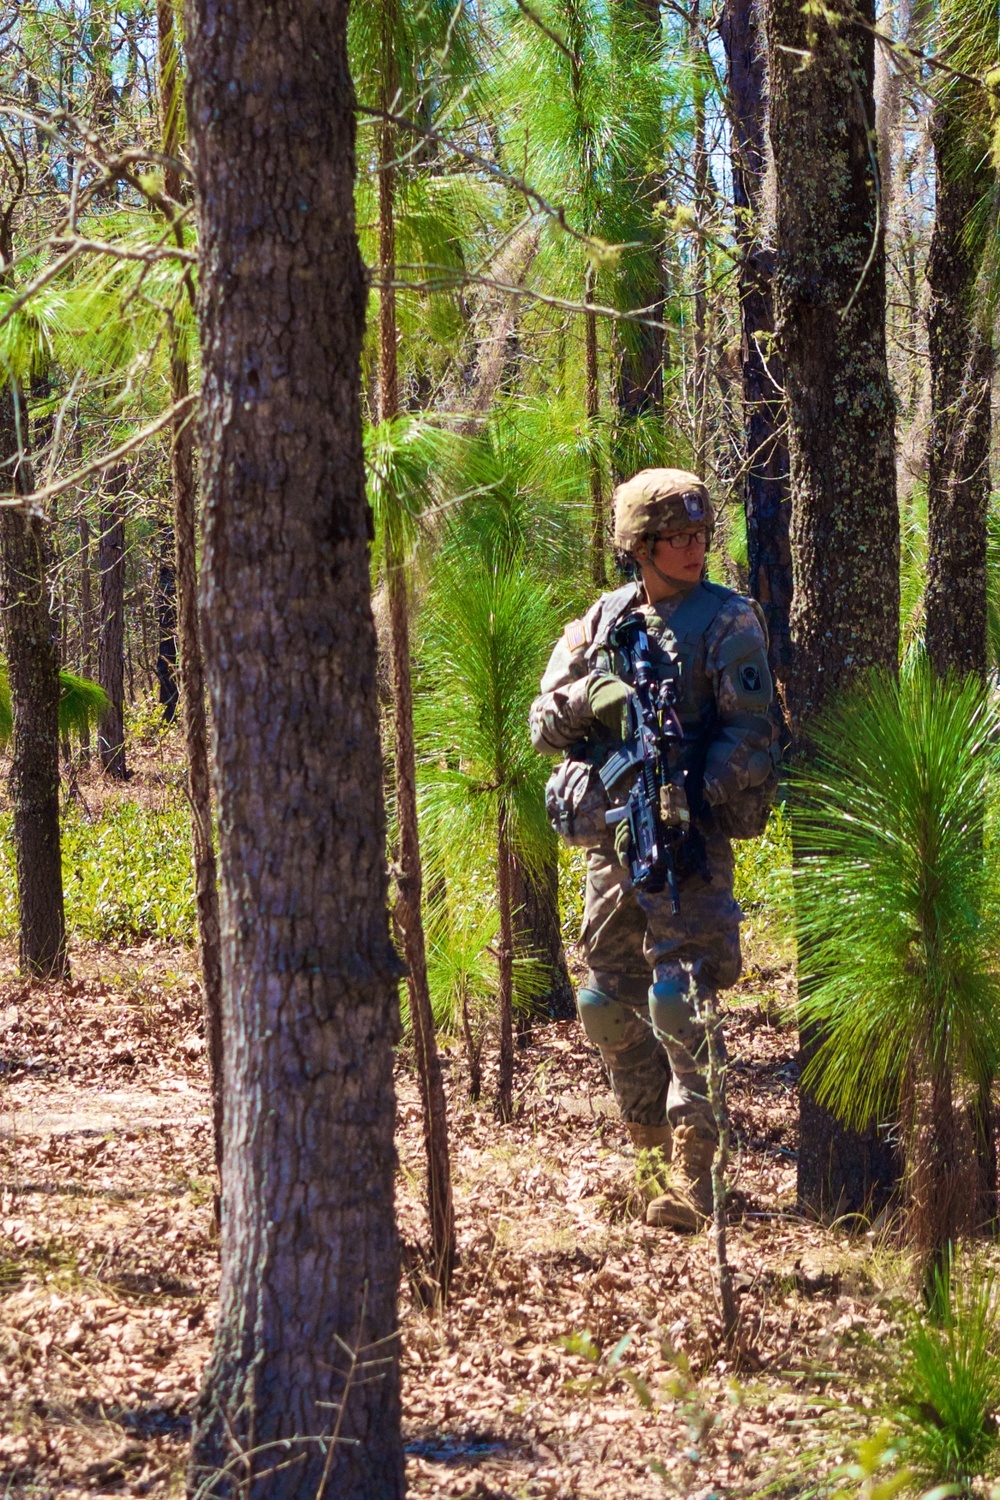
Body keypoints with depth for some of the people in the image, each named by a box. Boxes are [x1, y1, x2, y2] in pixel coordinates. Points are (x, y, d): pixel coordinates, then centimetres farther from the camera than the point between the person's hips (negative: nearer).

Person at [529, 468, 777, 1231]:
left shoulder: (728, 620, -1)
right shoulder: (604, 619, 13)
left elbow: (752, 736, -8)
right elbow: (545, 724, 9)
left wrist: (692, 800, -20)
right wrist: (589, 696, -12)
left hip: (687, 833, -6)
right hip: (609, 832, 6)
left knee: (678, 999, -15)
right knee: (608, 1002, 10)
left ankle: (696, 1180, -15)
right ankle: (651, 1148, 26)